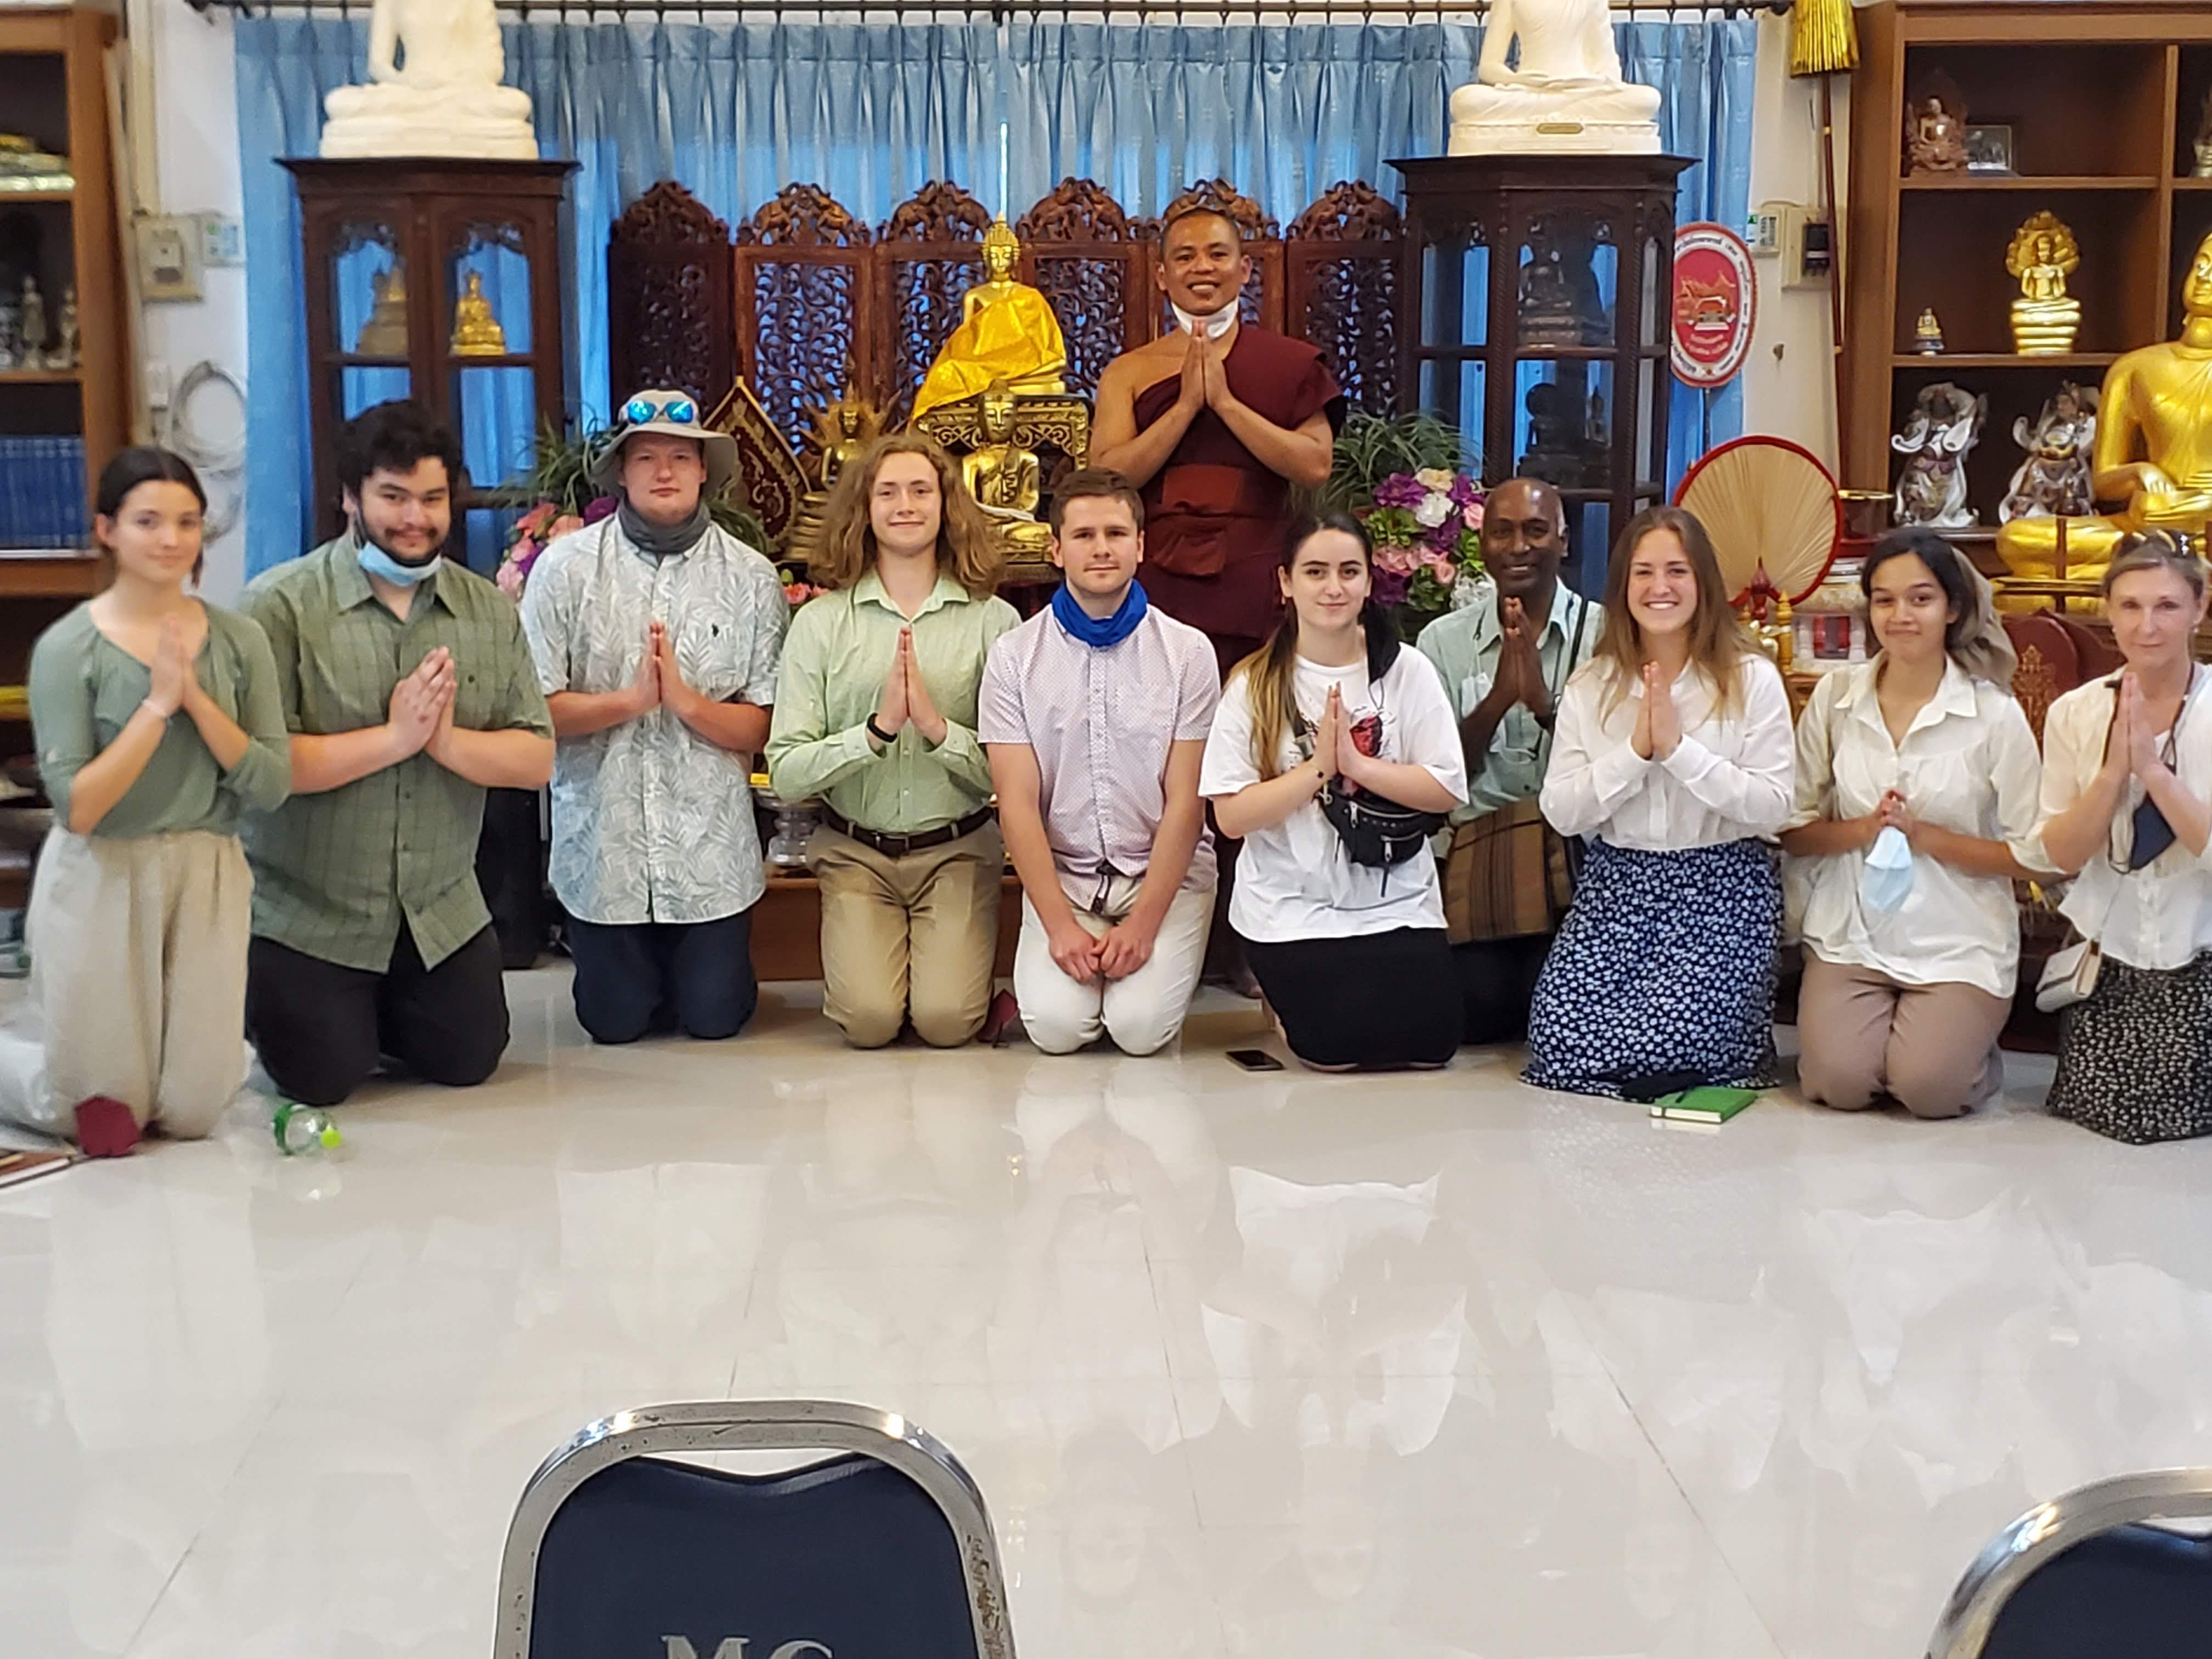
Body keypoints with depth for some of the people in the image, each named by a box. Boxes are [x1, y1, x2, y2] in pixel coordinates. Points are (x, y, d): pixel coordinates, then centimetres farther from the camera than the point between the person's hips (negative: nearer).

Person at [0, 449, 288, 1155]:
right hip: (99, 882, -3)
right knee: (103, 1118, 4)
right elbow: (76, 808, -15)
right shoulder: (68, 648, -10)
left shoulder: (239, 641, -1)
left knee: (191, 1112, 4)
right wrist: (157, 705, -20)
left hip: (208, 879, 3)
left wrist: (197, 699, -17)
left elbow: (269, 787, -6)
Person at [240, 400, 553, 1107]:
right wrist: (393, 737, -24)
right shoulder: (281, 604, -14)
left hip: (442, 911, 5)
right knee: (321, 1082, 1)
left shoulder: (490, 612, 2)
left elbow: (536, 759, -4)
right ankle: (262, 1003, 33)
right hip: (306, 917, -4)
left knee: (467, 1063, 11)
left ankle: (377, 1016, 41)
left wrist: (446, 739, -22)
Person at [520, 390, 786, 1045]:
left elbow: (764, 726, -3)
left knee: (715, 1019, 7)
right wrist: (629, 700, -18)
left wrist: (688, 702, -19)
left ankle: (707, 968, 40)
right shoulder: (566, 568, -5)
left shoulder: (751, 579, -2)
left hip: (711, 850, 1)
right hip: (602, 847, 0)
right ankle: (626, 970, 42)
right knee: (615, 1024, 9)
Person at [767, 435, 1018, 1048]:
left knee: (948, 1020, -17)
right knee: (868, 1019, -16)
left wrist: (939, 728, -21)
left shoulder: (993, 620, -3)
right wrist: (877, 729, -19)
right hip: (855, 851, 1)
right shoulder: (820, 622, -1)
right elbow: (785, 773, -7)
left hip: (957, 849, 0)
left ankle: (957, 955, 17)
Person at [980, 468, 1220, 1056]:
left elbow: (1185, 803, -4)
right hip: (1060, 873, 1)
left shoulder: (1187, 651, -2)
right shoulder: (1015, 655, 0)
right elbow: (1018, 803, -4)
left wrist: (1142, 924, -13)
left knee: (1141, 1027, -21)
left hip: (1166, 872, 0)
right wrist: (1060, 925, -14)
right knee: (1056, 1025, -21)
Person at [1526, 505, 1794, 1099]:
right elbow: (1561, 812, -3)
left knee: (1667, 1049, -20)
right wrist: (1636, 751, -15)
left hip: (1722, 888, -3)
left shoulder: (1751, 680, -4)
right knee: (1560, 1045, -15)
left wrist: (1679, 748, -18)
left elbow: (1773, 808, -12)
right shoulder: (1591, 686, 5)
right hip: (1616, 883, 3)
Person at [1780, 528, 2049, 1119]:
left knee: (1929, 1089, -20)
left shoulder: (1995, 715, -5)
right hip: (1851, 934, 2)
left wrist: (1924, 836, -15)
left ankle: (1972, 1052, 14)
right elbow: (1793, 829, 4)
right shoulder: (1835, 695, 2)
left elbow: (2032, 857, -6)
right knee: (1837, 1082, -19)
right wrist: (1862, 829, -14)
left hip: (1958, 943, -2)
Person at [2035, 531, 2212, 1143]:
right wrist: (2114, 768, -18)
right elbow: (2062, 855, -6)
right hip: (2109, 955, 2)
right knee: (2097, 1111, -3)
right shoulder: (2075, 713, 0)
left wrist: (2152, 767, -25)